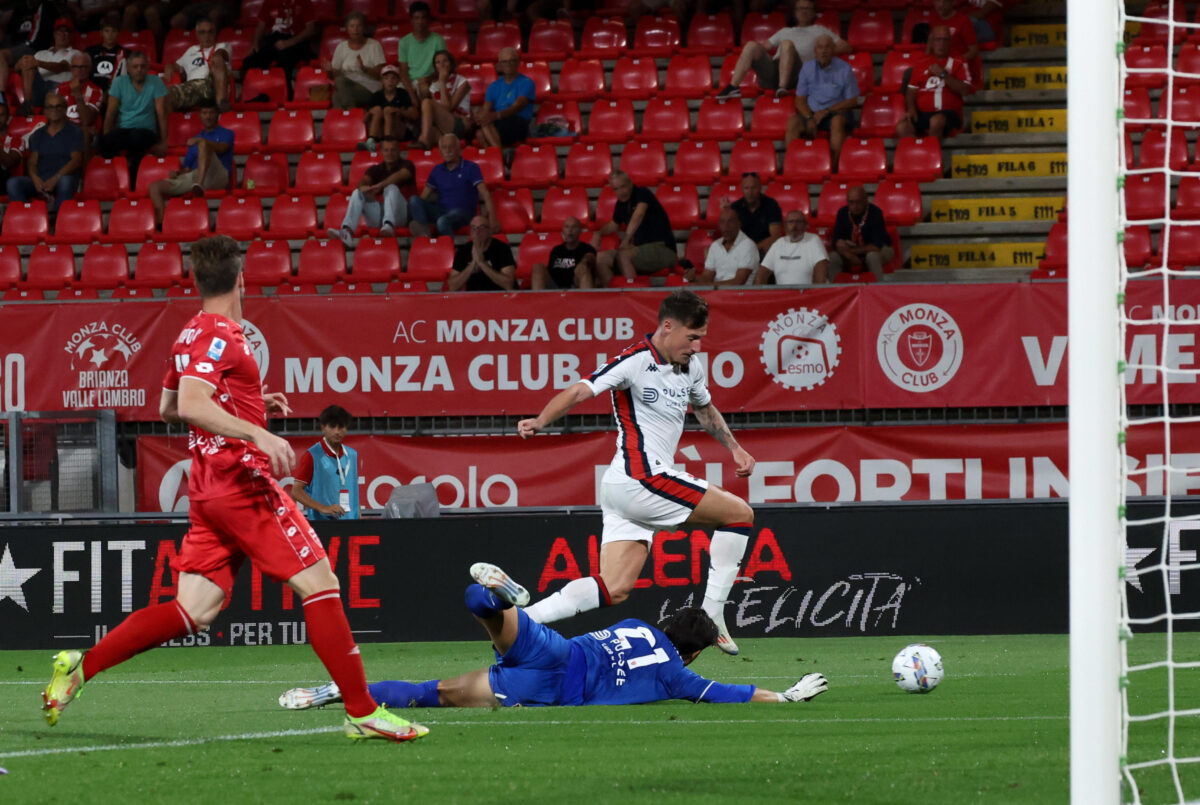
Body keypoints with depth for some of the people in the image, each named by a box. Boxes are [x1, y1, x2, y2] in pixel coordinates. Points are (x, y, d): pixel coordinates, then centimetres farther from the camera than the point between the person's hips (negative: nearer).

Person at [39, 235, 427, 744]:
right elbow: (190, 404, -25)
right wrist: (258, 433, -33)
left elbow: (168, 409, 30)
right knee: (320, 584, -6)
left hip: (208, 487, 9)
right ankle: (362, 712, -7)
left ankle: (81, 666, -3)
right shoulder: (220, 336, -11)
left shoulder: (191, 335, 17)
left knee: (194, 611, 4)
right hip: (244, 480, -9)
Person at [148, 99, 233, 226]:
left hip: (219, 176, -6)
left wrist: (200, 140, -24)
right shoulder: (195, 138, 32)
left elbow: (222, 148, -8)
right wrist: (176, 173, 2)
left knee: (203, 144, -33)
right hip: (193, 176, 6)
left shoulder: (226, 134, 17)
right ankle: (160, 223, -27)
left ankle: (199, 185, -52)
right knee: (155, 187, -11)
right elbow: (187, 168, 27)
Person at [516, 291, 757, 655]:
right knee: (740, 513, -3)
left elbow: (705, 409, 36)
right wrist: (540, 421, -36)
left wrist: (734, 448, 27)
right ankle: (711, 615, 1)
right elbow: (579, 392, -21)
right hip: (642, 476, -9)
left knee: (615, 589, -1)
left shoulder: (691, 367, 16)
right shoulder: (636, 361, -12)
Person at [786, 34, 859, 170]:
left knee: (837, 122, -38)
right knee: (793, 121, -28)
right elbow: (800, 100, 9)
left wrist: (826, 111, -12)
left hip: (836, 112, -3)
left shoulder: (844, 69, -1)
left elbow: (852, 101, -2)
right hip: (812, 112, 3)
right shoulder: (807, 68, 8)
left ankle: (835, 167, -41)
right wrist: (810, 119, -11)